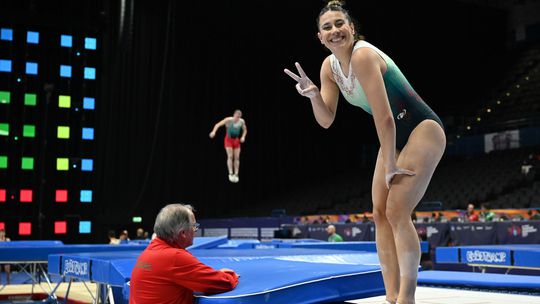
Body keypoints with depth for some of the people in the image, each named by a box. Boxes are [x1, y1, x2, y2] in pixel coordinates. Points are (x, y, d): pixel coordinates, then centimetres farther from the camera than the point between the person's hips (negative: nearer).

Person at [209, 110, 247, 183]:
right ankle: (231, 174, -13)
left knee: (237, 158, -1)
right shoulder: (228, 120, -19)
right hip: (228, 140, -4)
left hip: (236, 140, 4)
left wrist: (243, 137, -5)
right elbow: (217, 125, -26)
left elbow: (245, 130, 12)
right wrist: (213, 131, -43)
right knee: (230, 156, -14)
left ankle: (236, 175, 4)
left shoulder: (242, 121, -6)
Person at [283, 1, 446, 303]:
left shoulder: (363, 55, -25)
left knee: (397, 212, -16)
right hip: (395, 137, 9)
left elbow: (383, 116, -26)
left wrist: (390, 165, -20)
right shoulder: (329, 66, 0)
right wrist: (313, 94, -19)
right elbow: (326, 120, 0)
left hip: (423, 130, -9)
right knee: (381, 213, 4)